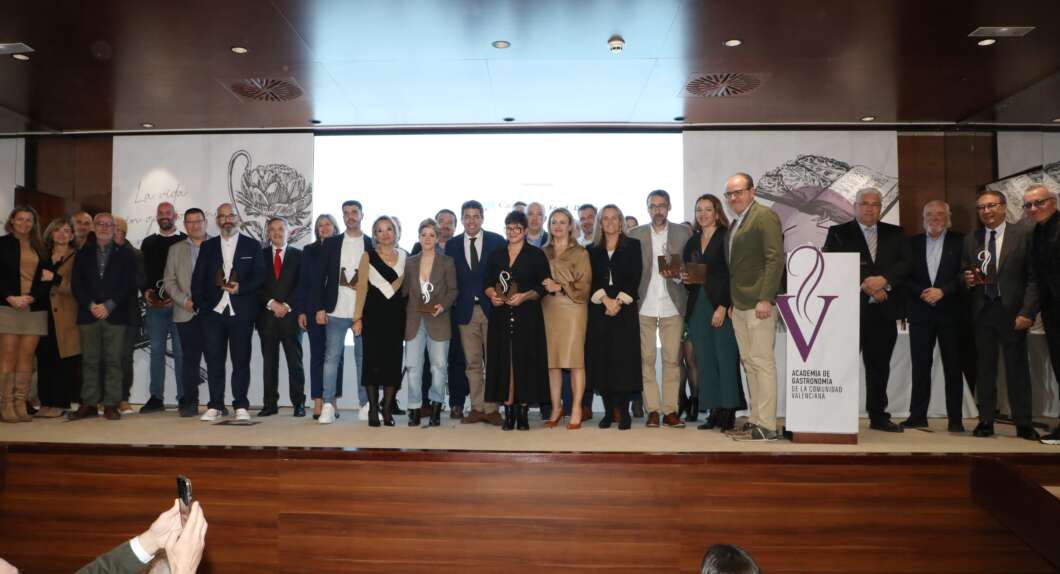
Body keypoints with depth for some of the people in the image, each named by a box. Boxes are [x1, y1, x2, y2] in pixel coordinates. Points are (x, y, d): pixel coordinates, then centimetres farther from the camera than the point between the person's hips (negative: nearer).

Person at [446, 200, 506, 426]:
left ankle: (491, 408, 8)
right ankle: (477, 408, 15)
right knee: (472, 363, 7)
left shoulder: (497, 241, 3)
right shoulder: (452, 245, 9)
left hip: (492, 308, -2)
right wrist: (451, 305, -1)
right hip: (465, 311, 2)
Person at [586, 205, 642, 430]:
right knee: (601, 359, -1)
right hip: (599, 311, 2)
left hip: (625, 309, -2)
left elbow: (635, 277, -1)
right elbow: (590, 280, 3)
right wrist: (605, 299, -12)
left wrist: (619, 301, -12)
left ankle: (623, 411, 0)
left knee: (624, 358, -6)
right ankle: (609, 411, 7)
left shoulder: (632, 246, 8)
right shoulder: (592, 250, 13)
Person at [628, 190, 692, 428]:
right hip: (644, 305, 0)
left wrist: (676, 274, -13)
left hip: (672, 305, 0)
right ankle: (652, 410, 8)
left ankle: (670, 410, 8)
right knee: (646, 359, 1)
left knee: (672, 359, 0)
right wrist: (631, 298, -5)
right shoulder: (635, 234, 8)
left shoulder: (683, 233, 8)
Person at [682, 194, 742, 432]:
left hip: (722, 306, -6)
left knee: (726, 358, -5)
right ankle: (714, 411, 11)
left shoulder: (726, 238, -3)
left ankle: (728, 412, 2)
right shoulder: (692, 241, 17)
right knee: (705, 361, 5)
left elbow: (732, 275, -9)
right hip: (698, 307, 6)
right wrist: (685, 279, 0)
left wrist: (723, 307, -15)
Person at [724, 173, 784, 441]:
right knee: (748, 362, 11)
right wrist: (732, 301, 15)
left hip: (759, 303, -9)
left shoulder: (764, 216, -7)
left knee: (762, 361, -6)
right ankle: (756, 419, 18)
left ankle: (767, 425, -1)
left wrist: (766, 298, -20)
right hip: (739, 305, 9)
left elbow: (775, 258, -15)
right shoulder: (735, 223, 18)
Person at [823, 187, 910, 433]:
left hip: (884, 311, 4)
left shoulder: (895, 234, 15)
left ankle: (878, 416, 21)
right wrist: (866, 287, -13)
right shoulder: (838, 233, 4)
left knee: (879, 365, 10)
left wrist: (883, 279, -15)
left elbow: (906, 264, 3)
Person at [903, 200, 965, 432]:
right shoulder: (913, 243, 10)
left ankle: (955, 419, 9)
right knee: (920, 365, 5)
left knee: (953, 366, 2)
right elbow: (906, 276, 5)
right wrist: (922, 293, -10)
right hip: (920, 312, 2)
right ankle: (918, 415, 11)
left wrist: (942, 291, -15)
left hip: (950, 311, -2)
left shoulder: (960, 242, 3)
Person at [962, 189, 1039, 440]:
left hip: (1012, 310, -3)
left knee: (1018, 367, 3)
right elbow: (964, 275, 15)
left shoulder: (1025, 233, 0)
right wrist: (967, 279, -9)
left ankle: (1023, 423, 13)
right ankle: (986, 421, 14)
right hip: (982, 311, 3)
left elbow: (1034, 276, -4)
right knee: (985, 367, 6)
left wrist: (1027, 312, -11)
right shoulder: (971, 240, 10)